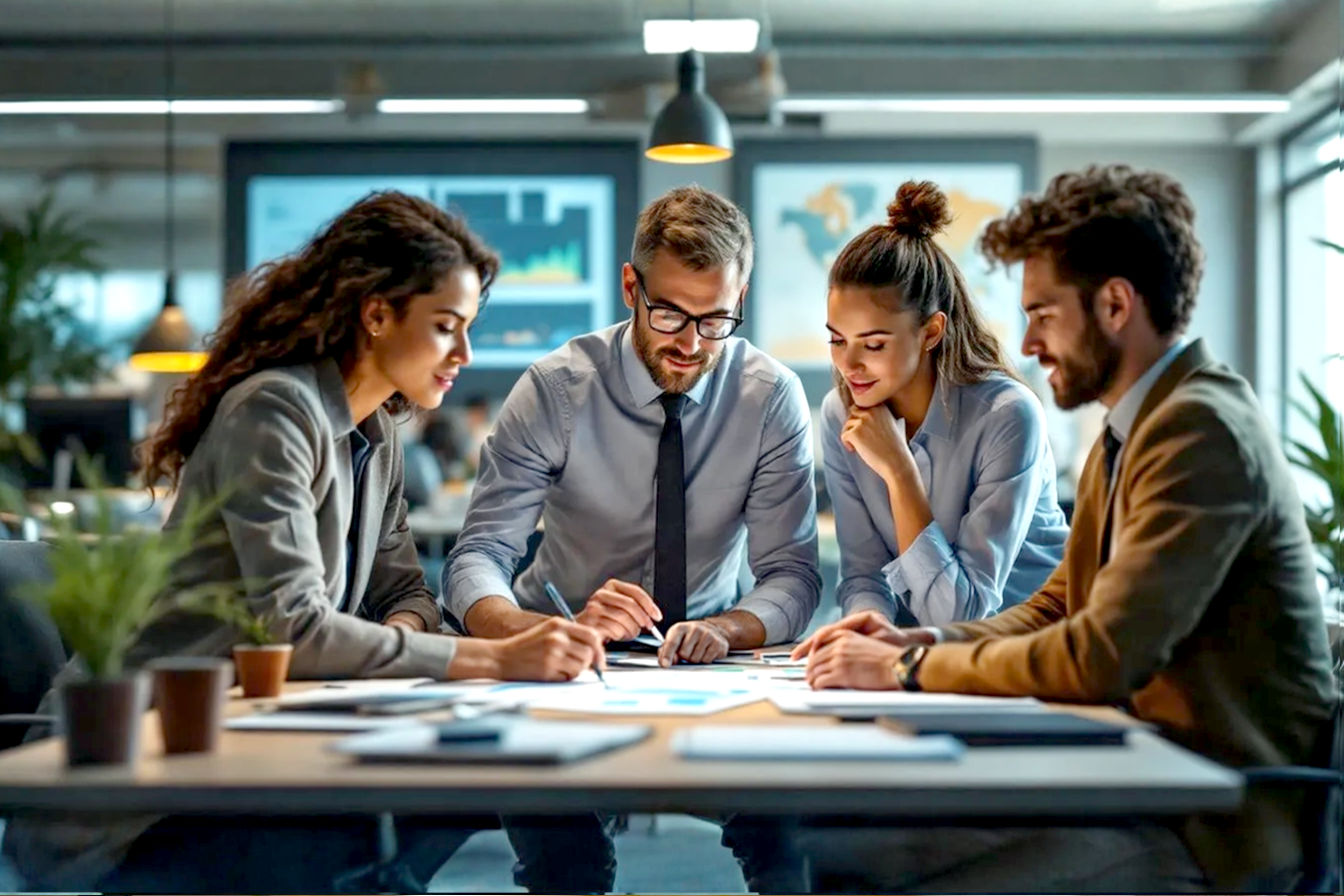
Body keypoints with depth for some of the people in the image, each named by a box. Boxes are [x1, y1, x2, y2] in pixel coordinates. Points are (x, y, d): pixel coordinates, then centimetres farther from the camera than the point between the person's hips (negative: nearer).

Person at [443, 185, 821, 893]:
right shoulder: (555, 389, -11)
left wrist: (724, 631, -31)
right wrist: (557, 630, -40)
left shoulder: (772, 397, -7)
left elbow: (792, 574, -8)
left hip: (709, 670, 2)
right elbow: (474, 562, -17)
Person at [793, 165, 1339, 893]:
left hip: (1217, 824, -9)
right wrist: (918, 641, 0)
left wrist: (907, 667, -13)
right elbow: (1057, 609, 17)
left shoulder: (1203, 430, -18)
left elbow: (1102, 658, -24)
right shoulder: (1136, 427, 13)